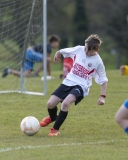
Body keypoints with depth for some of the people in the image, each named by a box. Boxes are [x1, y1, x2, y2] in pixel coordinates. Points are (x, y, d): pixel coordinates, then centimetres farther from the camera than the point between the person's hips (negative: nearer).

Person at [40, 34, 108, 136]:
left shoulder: (98, 62, -9)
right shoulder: (79, 50, -2)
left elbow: (103, 80, -2)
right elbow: (61, 52, 16)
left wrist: (102, 97, -8)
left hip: (81, 86, -4)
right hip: (68, 82, 5)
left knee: (65, 103, -30)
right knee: (50, 104, -3)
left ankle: (55, 129, -13)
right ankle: (53, 118, 36)